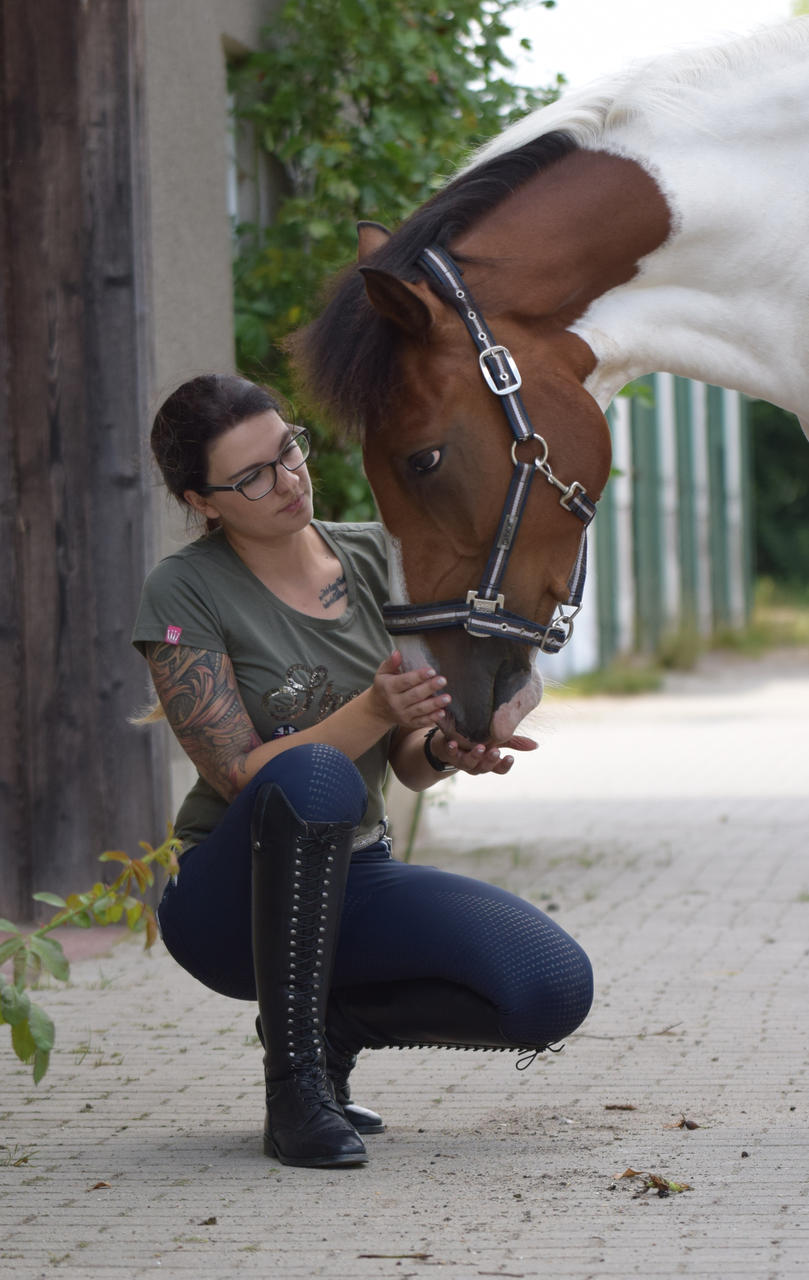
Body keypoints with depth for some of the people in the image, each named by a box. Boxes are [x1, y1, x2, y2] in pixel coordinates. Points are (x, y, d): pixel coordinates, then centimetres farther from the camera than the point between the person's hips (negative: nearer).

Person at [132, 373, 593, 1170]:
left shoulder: (374, 558, 3)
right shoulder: (182, 592, -11)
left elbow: (407, 765, 4)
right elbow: (241, 774, -17)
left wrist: (444, 749, -19)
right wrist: (373, 712, -31)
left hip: (354, 879, 5)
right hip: (231, 896, -5)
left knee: (554, 987, -20)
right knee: (317, 776, -39)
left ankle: (329, 1024, 6)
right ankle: (293, 1086, -26)